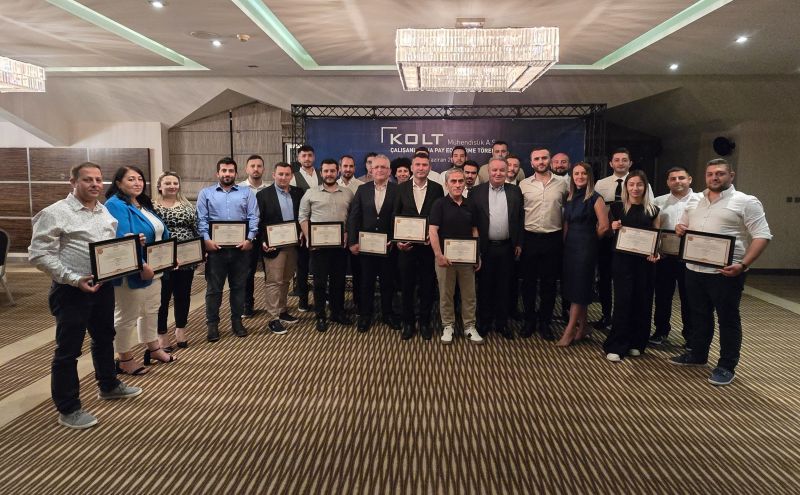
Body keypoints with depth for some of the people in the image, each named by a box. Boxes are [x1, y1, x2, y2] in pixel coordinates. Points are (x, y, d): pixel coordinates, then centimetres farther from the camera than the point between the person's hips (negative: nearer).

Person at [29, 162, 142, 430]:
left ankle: (109, 385, 40)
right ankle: (68, 409, 13)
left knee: (104, 338, 21)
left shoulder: (105, 212, 11)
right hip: (72, 291, -7)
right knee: (68, 349, 3)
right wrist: (74, 279, -23)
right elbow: (39, 254, -17)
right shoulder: (55, 213, -13)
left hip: (104, 286, 8)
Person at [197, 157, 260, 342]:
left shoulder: (247, 192, 9)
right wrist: (206, 239, -12)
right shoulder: (206, 193, 9)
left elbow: (253, 218, 1)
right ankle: (212, 324, 14)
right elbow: (201, 219, 1)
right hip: (215, 247, -1)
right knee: (213, 288, 4)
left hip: (240, 247, 1)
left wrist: (250, 239, -12)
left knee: (239, 286, 9)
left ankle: (237, 321, 21)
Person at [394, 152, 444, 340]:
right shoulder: (402, 188, 3)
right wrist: (398, 240, -6)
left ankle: (425, 323, 22)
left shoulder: (437, 189, 1)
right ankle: (408, 323, 20)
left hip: (429, 245, 0)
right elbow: (395, 216, 4)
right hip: (406, 245, 1)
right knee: (407, 285, 7)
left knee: (427, 286, 8)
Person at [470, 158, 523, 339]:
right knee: (484, 287, 9)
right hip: (484, 248, -1)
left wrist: (519, 244, 3)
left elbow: (520, 219, 6)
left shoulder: (515, 192, 4)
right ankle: (484, 322, 21)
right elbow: (471, 220, -1)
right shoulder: (477, 192, -1)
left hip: (507, 248, 1)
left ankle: (502, 323, 22)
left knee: (504, 287, 10)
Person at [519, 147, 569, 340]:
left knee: (549, 283, 8)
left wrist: (565, 236, 6)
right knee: (528, 282, 8)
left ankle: (545, 323, 20)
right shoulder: (523, 185, 1)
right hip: (530, 239, 0)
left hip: (553, 239, 0)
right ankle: (529, 321, 22)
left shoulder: (561, 184, 3)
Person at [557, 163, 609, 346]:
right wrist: (566, 241, 5)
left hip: (586, 248, -7)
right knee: (573, 287, 10)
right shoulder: (570, 198, 11)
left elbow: (604, 226, -12)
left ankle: (569, 331, 1)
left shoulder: (595, 198, -8)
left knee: (578, 289, -3)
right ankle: (582, 327, 22)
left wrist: (588, 239, 1)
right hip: (570, 246, 7)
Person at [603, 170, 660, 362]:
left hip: (645, 261, 2)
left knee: (642, 302, 7)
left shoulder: (653, 210, 5)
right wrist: (613, 228, -11)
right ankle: (615, 346, 0)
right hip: (623, 260, -2)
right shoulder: (617, 207, 2)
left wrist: (656, 253, -11)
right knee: (623, 301, -5)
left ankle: (636, 343, 21)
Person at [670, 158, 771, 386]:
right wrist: (680, 229, -1)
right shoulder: (694, 203, 12)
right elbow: (683, 226, 25)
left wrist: (743, 265, -22)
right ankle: (697, 354, 33)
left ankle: (726, 367, 13)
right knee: (699, 315, 18)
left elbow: (762, 236, -11)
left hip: (726, 272, -6)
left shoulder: (746, 202, -7)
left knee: (728, 319, 3)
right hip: (694, 270, 6)